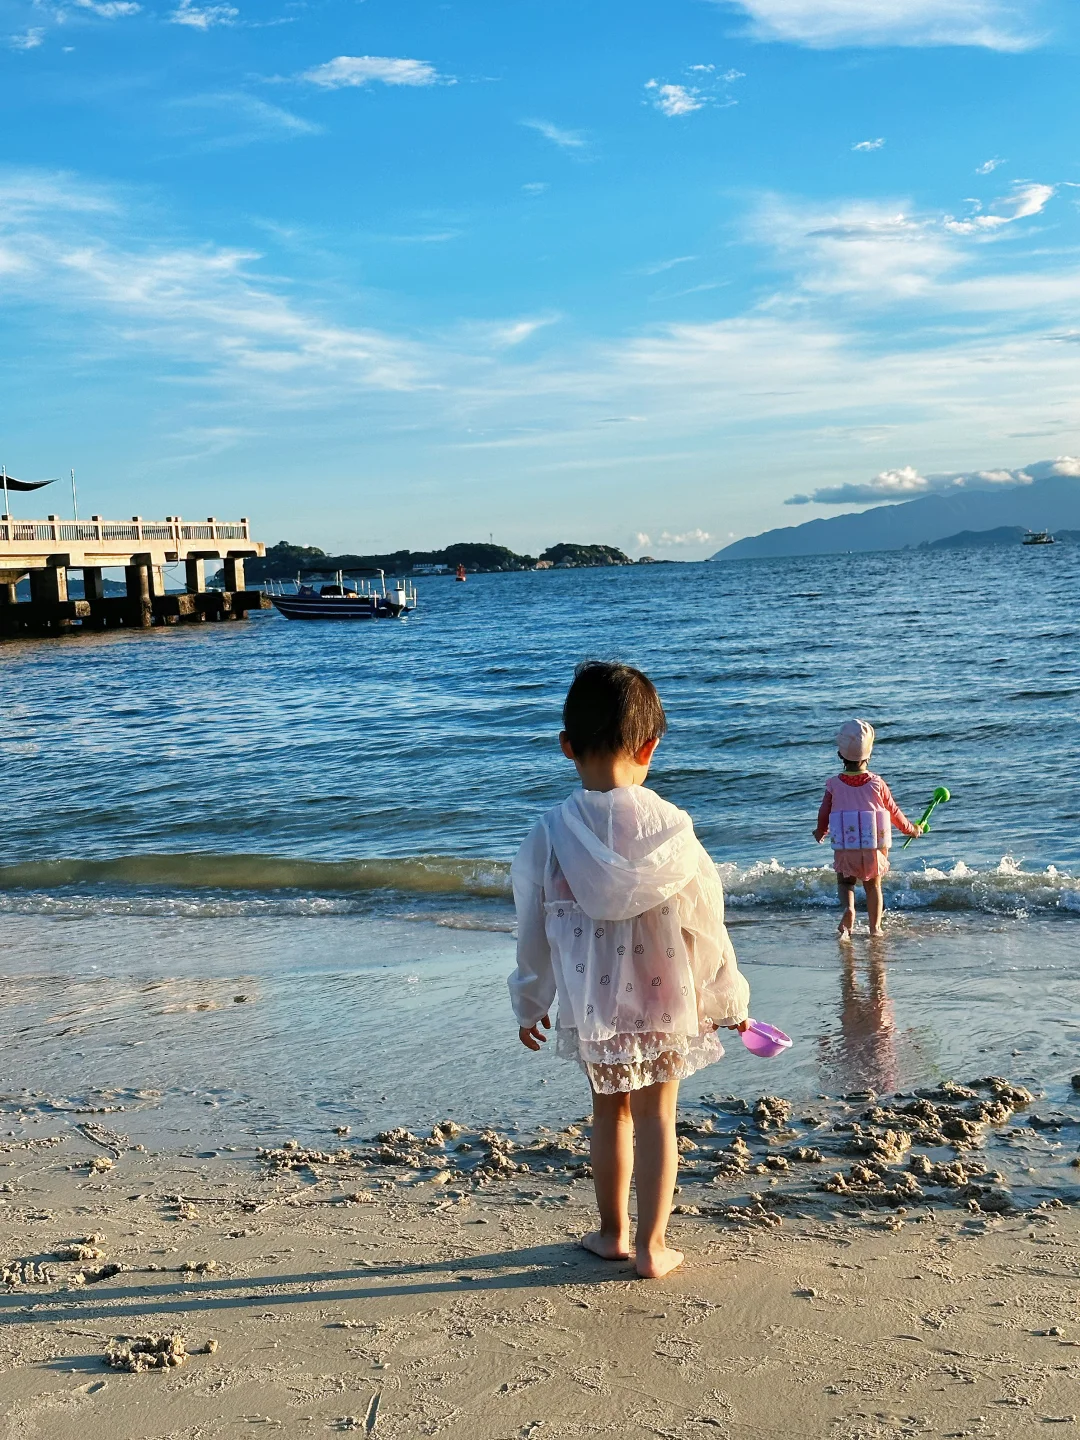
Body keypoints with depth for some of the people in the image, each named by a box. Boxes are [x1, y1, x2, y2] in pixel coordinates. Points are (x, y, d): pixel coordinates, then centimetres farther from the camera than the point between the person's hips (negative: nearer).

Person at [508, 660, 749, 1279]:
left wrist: (530, 1003, 14)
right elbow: (704, 923, -6)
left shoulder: (550, 834, -10)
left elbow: (533, 931, -2)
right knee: (656, 1118, 11)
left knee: (610, 1111, 20)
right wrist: (728, 997, 9)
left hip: (589, 1005, 2)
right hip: (666, 1002, -1)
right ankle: (652, 1245, 16)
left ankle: (613, 1232, 31)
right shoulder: (670, 827, -13)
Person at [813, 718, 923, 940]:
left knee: (845, 881, 17)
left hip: (844, 849, 0)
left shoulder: (834, 785, -6)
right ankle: (875, 927, 16)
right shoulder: (876, 783, -6)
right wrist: (911, 829, 22)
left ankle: (848, 908, -12)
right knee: (873, 885, 17)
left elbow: (824, 814, 0)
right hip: (874, 847, 0)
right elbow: (893, 811, 3)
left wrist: (820, 833, 22)